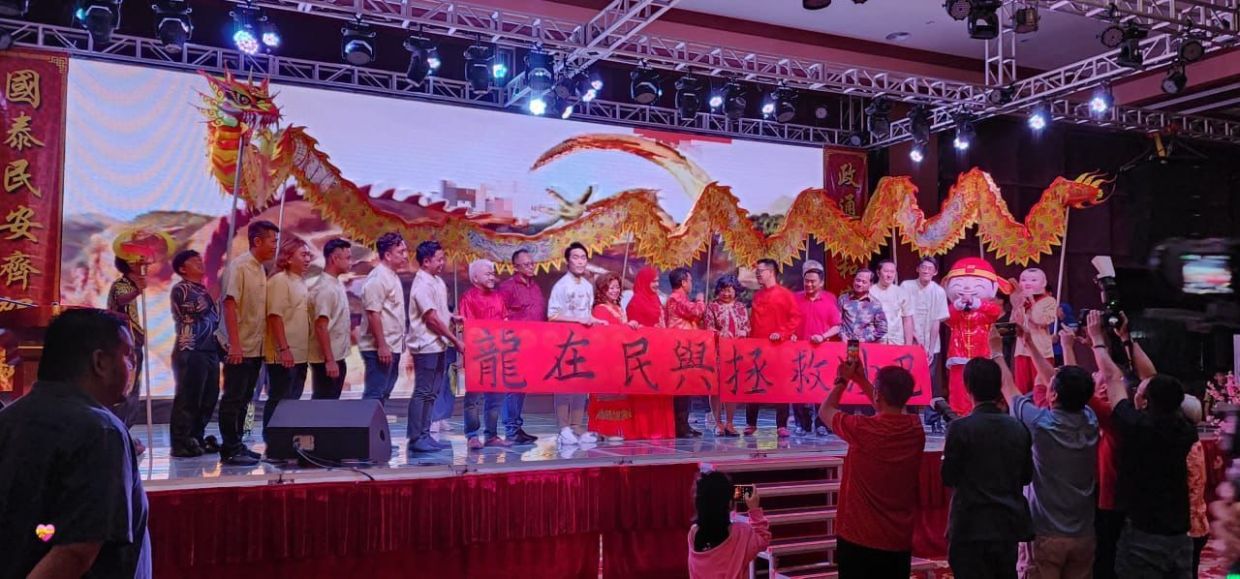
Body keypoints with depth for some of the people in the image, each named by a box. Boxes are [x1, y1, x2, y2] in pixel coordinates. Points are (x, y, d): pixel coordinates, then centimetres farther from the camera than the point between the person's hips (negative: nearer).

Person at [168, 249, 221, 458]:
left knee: (208, 398, 10)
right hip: (191, 352, -9)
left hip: (209, 350, 9)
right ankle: (181, 444, -3)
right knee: (188, 399, -7)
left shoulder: (202, 289, 21)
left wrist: (220, 346, 15)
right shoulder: (180, 289, -4)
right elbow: (201, 308, -18)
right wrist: (207, 296, 1)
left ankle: (196, 438, 19)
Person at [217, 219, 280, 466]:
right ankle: (230, 451, 4)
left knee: (244, 398, 13)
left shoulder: (261, 270, 12)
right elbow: (229, 304, -18)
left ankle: (236, 446, 22)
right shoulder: (239, 266, -12)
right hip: (239, 348, -8)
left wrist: (263, 343, 13)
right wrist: (234, 344, -23)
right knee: (233, 399, -2)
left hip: (256, 347, 8)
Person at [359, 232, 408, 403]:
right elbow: (373, 314, -21)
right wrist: (381, 345, -23)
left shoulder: (392, 276, 15)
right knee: (374, 396, -7)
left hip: (392, 347, 10)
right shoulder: (377, 278, -15)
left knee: (382, 394, 14)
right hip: (380, 348, -10)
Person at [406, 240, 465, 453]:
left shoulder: (437, 281, 13)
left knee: (430, 393, 12)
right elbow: (432, 318, -18)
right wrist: (455, 340, -16)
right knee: (422, 392, -5)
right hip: (426, 345, -9)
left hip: (437, 345, 9)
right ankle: (415, 438, 0)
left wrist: (451, 316, 5)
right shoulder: (422, 284, -15)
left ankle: (424, 435, 18)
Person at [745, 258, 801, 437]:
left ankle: (782, 426, 4)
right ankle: (751, 424, 13)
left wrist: (782, 333, -15)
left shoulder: (785, 294, -2)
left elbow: (796, 317, -7)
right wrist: (751, 337, 6)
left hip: (778, 346, -5)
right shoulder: (757, 296, 13)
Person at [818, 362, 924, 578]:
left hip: (859, 539, -4)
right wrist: (860, 378, 23)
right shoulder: (916, 428, -4)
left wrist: (843, 380, 14)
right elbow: (889, 410, 20)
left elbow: (825, 411, 1)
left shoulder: (862, 429, -19)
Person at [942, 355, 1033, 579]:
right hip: (1009, 526, 5)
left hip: (971, 528, -5)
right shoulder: (1018, 428, 1)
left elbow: (948, 477, -7)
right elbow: (1027, 476, 12)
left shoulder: (960, 428, -14)